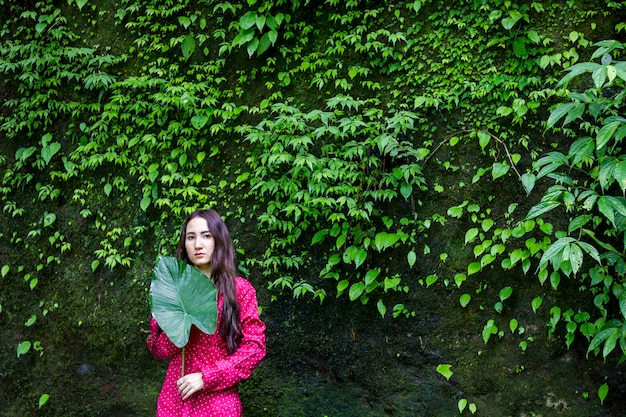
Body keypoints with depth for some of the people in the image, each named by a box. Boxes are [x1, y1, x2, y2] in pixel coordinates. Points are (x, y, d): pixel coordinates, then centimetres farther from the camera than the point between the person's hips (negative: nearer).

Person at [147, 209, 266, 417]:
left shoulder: (240, 289, -4)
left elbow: (254, 347, -8)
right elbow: (159, 351, 2)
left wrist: (206, 378, -15)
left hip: (218, 400, -2)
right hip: (174, 396, 3)